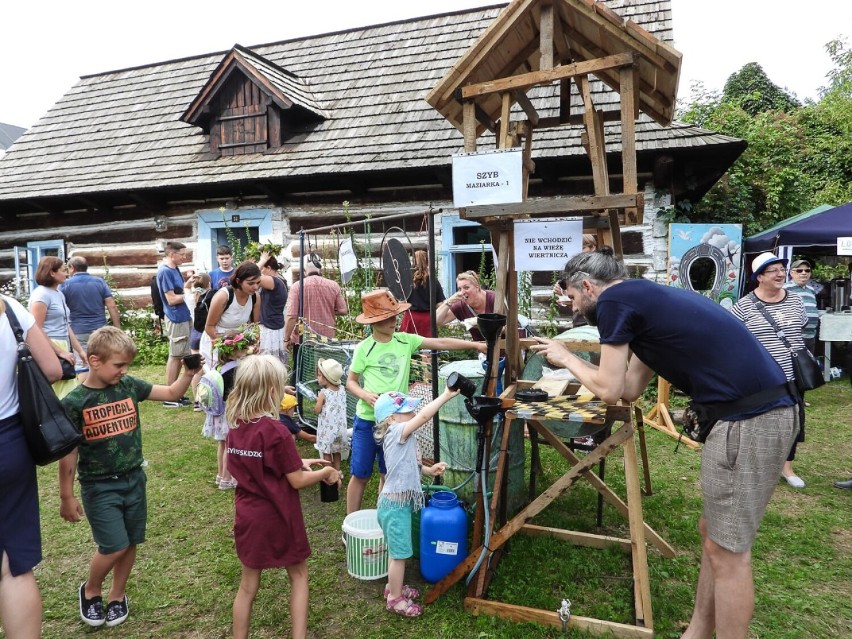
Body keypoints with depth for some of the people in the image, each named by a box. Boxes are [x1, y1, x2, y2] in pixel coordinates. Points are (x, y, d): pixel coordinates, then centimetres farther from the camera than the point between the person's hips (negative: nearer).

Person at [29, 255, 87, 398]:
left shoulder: (59, 294, 15)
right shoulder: (41, 295, -10)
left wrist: (80, 350, 17)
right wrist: (60, 352, -17)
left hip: (63, 349, 9)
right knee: (55, 398, -9)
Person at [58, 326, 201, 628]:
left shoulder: (129, 386, -4)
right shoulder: (74, 402, -14)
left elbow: (172, 393, 3)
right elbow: (68, 453, -9)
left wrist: (188, 373, -15)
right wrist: (66, 496, -4)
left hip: (134, 480, 4)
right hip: (99, 487, -4)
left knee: (130, 543, 12)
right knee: (115, 546, -5)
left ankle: (117, 595, 35)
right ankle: (90, 591, 25)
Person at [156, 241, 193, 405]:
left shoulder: (174, 269, 12)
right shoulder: (165, 272, -16)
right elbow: (172, 299, -19)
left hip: (183, 317, 9)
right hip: (176, 319, -9)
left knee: (179, 356, 13)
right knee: (175, 356, -3)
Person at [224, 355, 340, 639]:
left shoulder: (235, 428, -2)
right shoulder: (276, 432, -23)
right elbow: (297, 481, -16)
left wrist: (298, 462, 10)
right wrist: (326, 472, 0)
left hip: (247, 516, 6)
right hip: (277, 518, -5)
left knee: (248, 584, 19)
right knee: (298, 576, 16)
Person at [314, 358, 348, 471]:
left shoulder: (323, 393, -19)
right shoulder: (342, 389, -3)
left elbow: (317, 410, -13)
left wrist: (318, 401, 4)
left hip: (327, 428, -5)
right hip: (339, 427, 6)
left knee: (326, 453, 8)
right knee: (336, 451, 19)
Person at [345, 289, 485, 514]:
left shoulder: (405, 341, -2)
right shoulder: (364, 349, -9)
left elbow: (441, 343, -8)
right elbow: (350, 382, 0)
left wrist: (476, 345, -14)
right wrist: (365, 395, -20)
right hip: (367, 421, -3)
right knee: (360, 475, 8)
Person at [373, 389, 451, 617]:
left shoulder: (399, 436, 7)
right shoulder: (396, 432, -22)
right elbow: (424, 416, -32)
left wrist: (429, 470, 7)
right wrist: (446, 395, -27)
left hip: (397, 502, 10)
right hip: (396, 504, -10)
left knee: (396, 551, 24)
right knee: (399, 553, 5)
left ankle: (393, 587, 41)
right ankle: (395, 599, 21)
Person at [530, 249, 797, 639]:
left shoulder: (615, 301, -9)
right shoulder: (644, 298, 19)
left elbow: (609, 390, -6)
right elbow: (631, 388, 20)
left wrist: (566, 358, 9)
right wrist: (575, 364, 21)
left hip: (749, 418, -10)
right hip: (760, 409, 10)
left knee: (727, 550, 3)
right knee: (713, 533, 18)